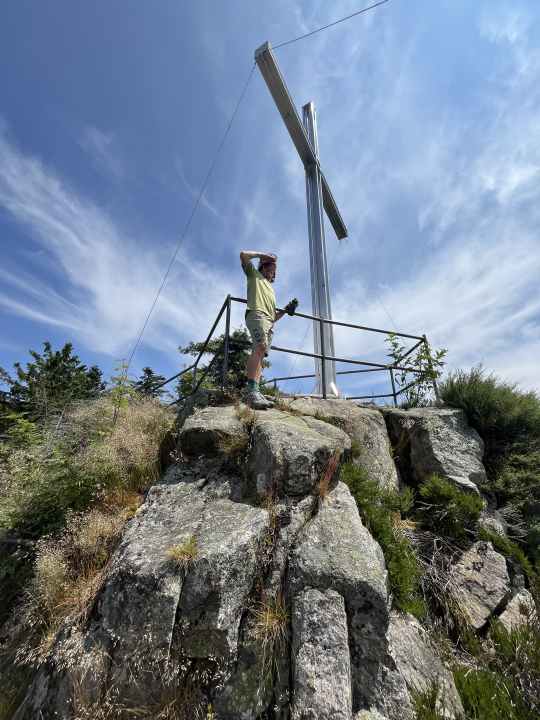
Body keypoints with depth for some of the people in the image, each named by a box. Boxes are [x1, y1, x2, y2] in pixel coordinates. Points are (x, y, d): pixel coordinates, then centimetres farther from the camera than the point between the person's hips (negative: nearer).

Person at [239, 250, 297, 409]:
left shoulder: (271, 289, 40)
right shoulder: (254, 274, 25)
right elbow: (243, 255, 11)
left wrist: (286, 310, 20)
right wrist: (263, 255, 19)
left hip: (269, 322, 7)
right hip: (256, 314, -7)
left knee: (260, 354, -7)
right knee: (260, 347, -30)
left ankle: (255, 393, -17)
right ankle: (252, 391, -40)